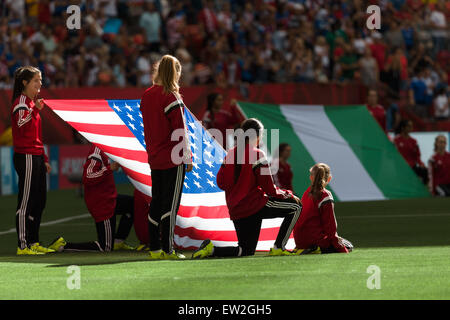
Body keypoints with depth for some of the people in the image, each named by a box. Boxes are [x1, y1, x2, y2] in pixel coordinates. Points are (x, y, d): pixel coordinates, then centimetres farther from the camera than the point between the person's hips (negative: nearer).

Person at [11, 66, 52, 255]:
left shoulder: (32, 102, 20)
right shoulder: (21, 102, -9)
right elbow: (21, 123, -27)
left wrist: (44, 159, 23)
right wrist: (36, 109, -36)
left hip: (36, 157, 10)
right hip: (26, 157, -10)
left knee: (39, 201, 12)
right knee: (26, 202, -8)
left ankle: (33, 242, 19)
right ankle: (23, 246, -7)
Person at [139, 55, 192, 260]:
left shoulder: (146, 96, 7)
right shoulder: (171, 98, -14)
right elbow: (180, 131, -14)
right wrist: (187, 158, -8)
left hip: (155, 158, 7)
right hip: (173, 159, -7)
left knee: (156, 202, 11)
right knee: (170, 204, -3)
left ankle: (155, 249, 12)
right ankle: (167, 249, -4)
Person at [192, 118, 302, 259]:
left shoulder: (231, 154, 9)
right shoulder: (257, 154, -10)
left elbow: (220, 182, 11)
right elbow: (269, 187, -11)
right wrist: (288, 195, 5)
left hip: (235, 211, 7)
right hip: (254, 205, -7)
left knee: (246, 251, 18)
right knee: (295, 207, 5)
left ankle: (211, 249, -8)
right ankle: (278, 248, -2)